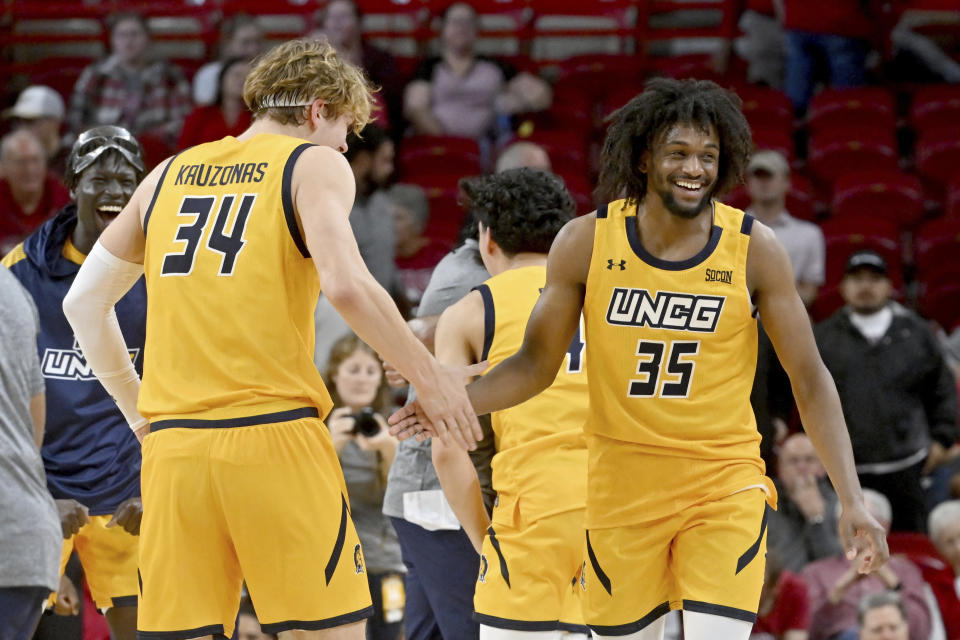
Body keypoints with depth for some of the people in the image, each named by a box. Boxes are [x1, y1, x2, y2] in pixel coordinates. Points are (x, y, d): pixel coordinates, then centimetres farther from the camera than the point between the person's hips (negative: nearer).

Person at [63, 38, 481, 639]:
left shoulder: (170, 174, 19)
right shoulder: (315, 165, 3)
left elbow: (83, 303, 20)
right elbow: (345, 286, -14)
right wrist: (430, 378, -6)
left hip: (172, 447, 5)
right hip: (275, 435, -5)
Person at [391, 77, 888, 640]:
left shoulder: (754, 249, -8)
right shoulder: (587, 243, -5)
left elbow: (809, 379, -2)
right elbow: (537, 363, 5)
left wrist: (852, 501, -8)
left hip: (724, 484, -2)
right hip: (622, 483, 2)